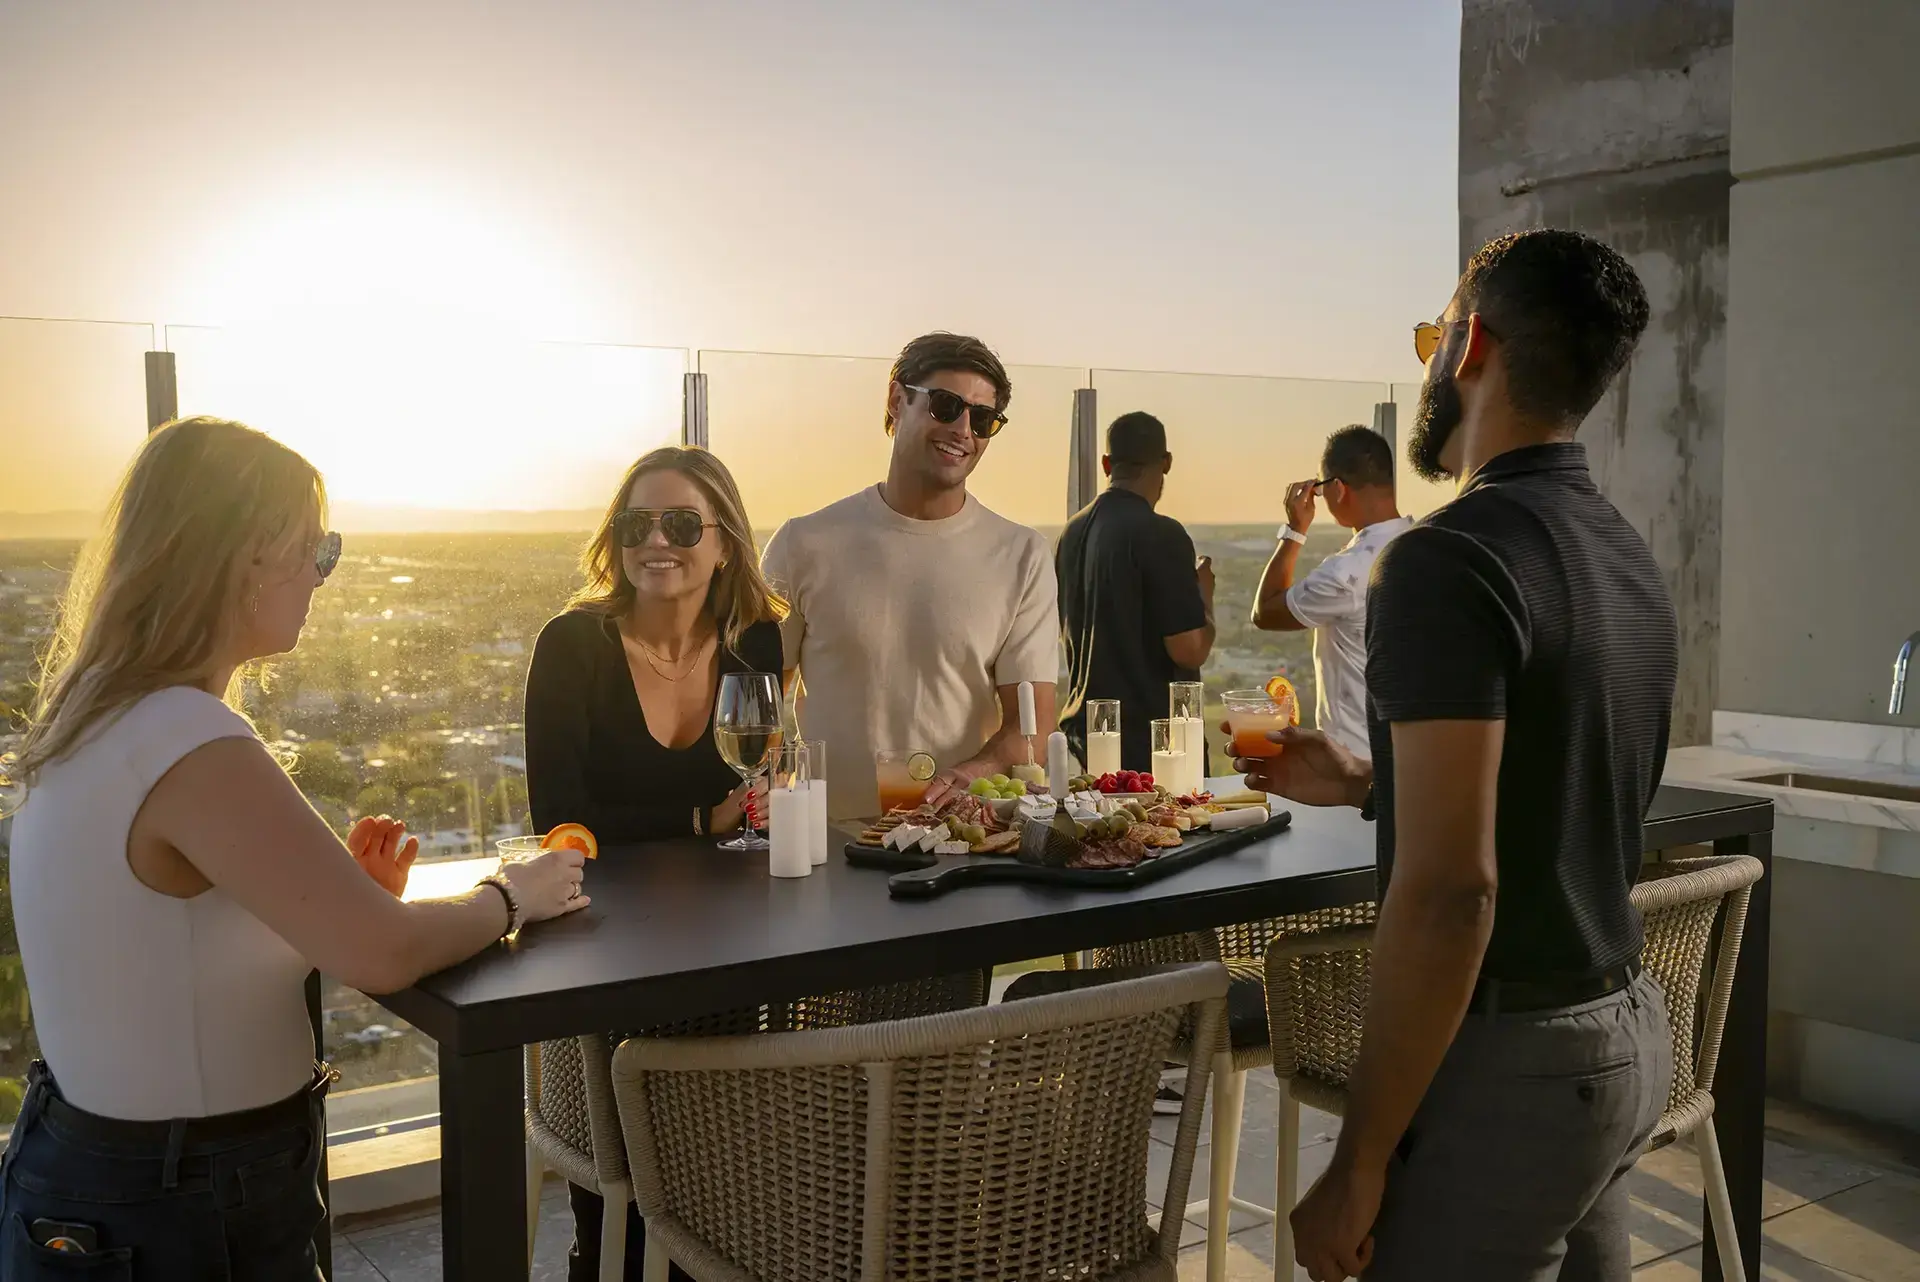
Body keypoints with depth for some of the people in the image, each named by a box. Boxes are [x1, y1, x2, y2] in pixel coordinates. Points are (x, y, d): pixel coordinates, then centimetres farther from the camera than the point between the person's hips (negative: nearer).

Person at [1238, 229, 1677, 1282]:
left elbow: (1449, 892, -26)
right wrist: (1363, 784, 20)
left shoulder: (1451, 559, -20)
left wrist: (1357, 1166, -19)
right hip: (1624, 1034, 9)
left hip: (1508, 1061, -9)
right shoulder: (1629, 559, 8)